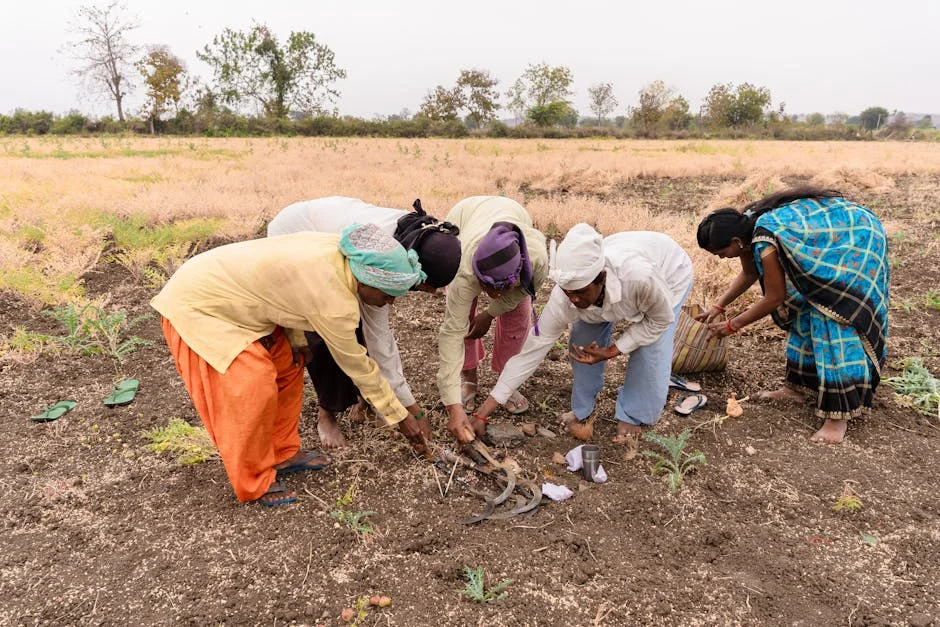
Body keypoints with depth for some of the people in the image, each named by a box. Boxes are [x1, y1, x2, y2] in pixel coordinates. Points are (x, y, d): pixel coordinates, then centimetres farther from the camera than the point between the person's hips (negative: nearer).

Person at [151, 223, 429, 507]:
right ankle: (254, 483, 3)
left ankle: (282, 454, 22)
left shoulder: (336, 250, -8)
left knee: (287, 364, 9)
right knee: (254, 388, -17)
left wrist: (297, 338, -3)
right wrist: (400, 416, -6)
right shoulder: (336, 302, -30)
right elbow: (355, 364, -18)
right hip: (196, 306, -9)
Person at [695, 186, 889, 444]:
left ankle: (838, 415, -11)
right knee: (805, 309, 10)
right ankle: (798, 387, 20)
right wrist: (718, 306, 7)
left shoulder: (766, 243, -34)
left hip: (857, 241, -9)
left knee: (834, 320, -14)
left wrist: (732, 325, -9)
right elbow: (749, 274, 11)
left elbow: (774, 298, -19)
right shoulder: (745, 224, -7)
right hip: (831, 238, 9)